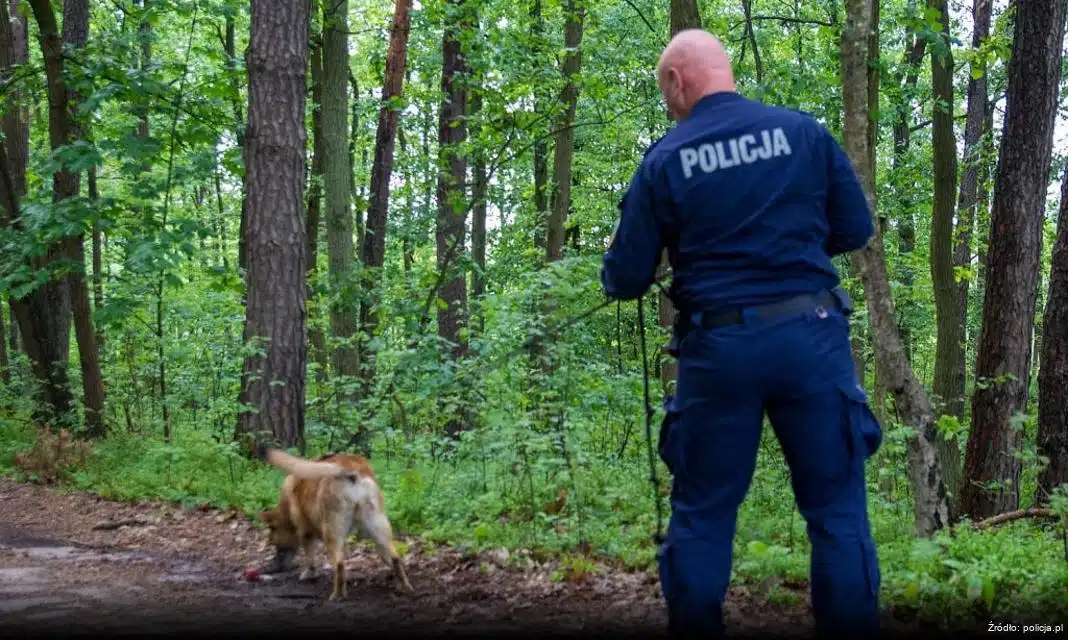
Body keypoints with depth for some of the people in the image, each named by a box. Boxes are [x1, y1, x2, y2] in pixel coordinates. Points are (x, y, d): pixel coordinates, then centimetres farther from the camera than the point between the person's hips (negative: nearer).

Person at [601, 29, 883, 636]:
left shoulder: (664, 159, -1)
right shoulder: (804, 131, 2)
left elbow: (626, 281, 1)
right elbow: (857, 229, 8)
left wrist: (615, 266, 24)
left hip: (718, 347, -1)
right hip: (812, 335, 1)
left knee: (702, 515, 10)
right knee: (837, 507, 7)